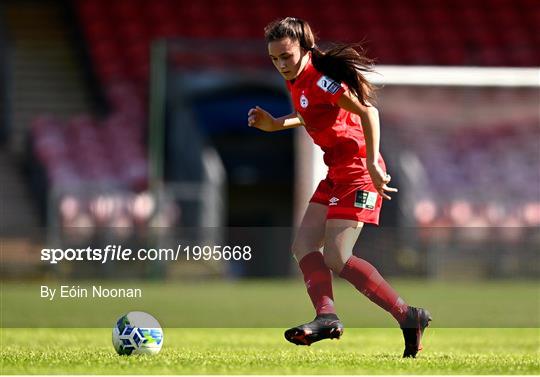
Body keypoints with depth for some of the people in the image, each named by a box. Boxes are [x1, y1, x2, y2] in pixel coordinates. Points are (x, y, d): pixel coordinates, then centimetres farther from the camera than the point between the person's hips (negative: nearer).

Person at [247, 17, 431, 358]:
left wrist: (372, 164, -25)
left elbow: (366, 110, -21)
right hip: (338, 172, 10)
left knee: (336, 258, -13)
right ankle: (327, 316, -17)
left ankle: (408, 317, -9)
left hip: (357, 170, -10)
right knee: (304, 246, 0)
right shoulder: (297, 80, 10)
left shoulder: (320, 79, -19)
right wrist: (275, 124, 15)